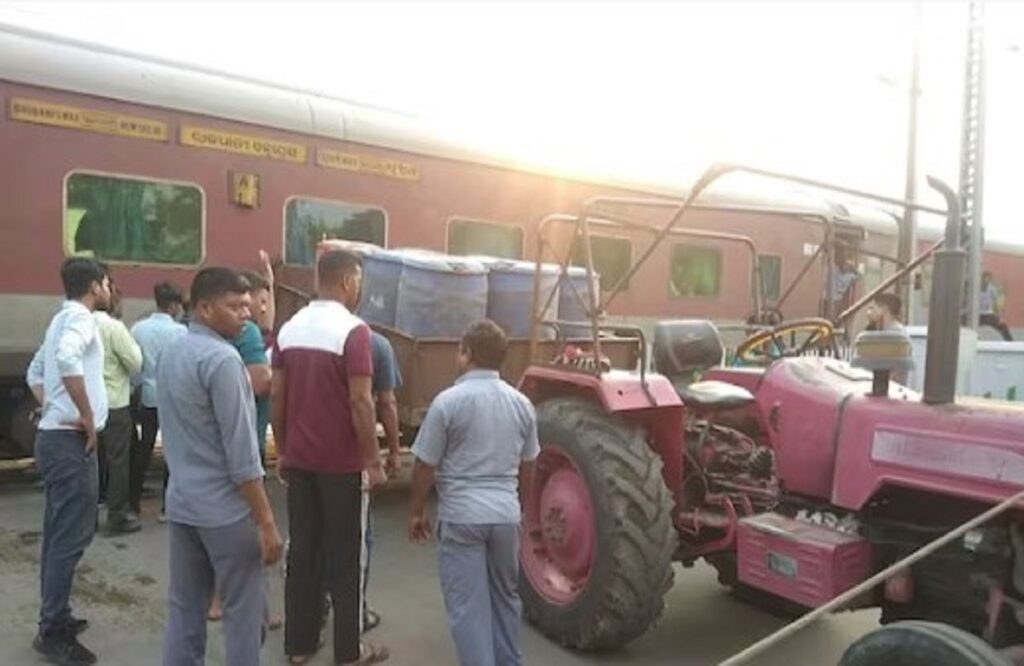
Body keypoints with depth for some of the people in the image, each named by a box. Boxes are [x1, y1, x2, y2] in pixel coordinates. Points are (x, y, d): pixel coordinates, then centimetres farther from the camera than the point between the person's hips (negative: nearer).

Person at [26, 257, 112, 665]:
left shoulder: (62, 318, 17)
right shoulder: (79, 317, -13)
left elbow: (34, 374, 26)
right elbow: (68, 359, -34)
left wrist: (53, 408, 13)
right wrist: (87, 418, -25)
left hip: (55, 435, 10)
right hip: (70, 440, -10)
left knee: (59, 533, 15)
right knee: (71, 536, -4)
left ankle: (55, 618, 25)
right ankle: (52, 631, 3)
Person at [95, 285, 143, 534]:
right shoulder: (114, 326, -14)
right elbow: (136, 364, -11)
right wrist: (135, 345, 4)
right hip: (114, 404, -7)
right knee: (118, 460, 1)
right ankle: (118, 516, 6)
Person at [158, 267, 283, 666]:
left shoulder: (171, 353, 9)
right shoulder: (222, 358, -19)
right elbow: (241, 452, -21)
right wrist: (266, 521, -17)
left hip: (181, 503, 8)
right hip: (225, 509, -8)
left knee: (184, 608, 15)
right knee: (242, 611, 5)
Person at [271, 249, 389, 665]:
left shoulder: (289, 329, 6)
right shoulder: (353, 331, -14)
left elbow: (277, 397, 8)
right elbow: (360, 402, -19)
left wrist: (282, 451, 16)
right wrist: (373, 461, -12)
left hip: (299, 460, 6)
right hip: (341, 463, -6)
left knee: (301, 550, 13)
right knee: (344, 556, 4)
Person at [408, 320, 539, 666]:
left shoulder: (448, 401, -12)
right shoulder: (522, 404, 3)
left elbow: (425, 466, -8)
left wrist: (417, 511, 6)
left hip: (461, 516, -5)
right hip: (506, 514, 5)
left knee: (467, 605, 3)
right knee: (505, 596, 21)